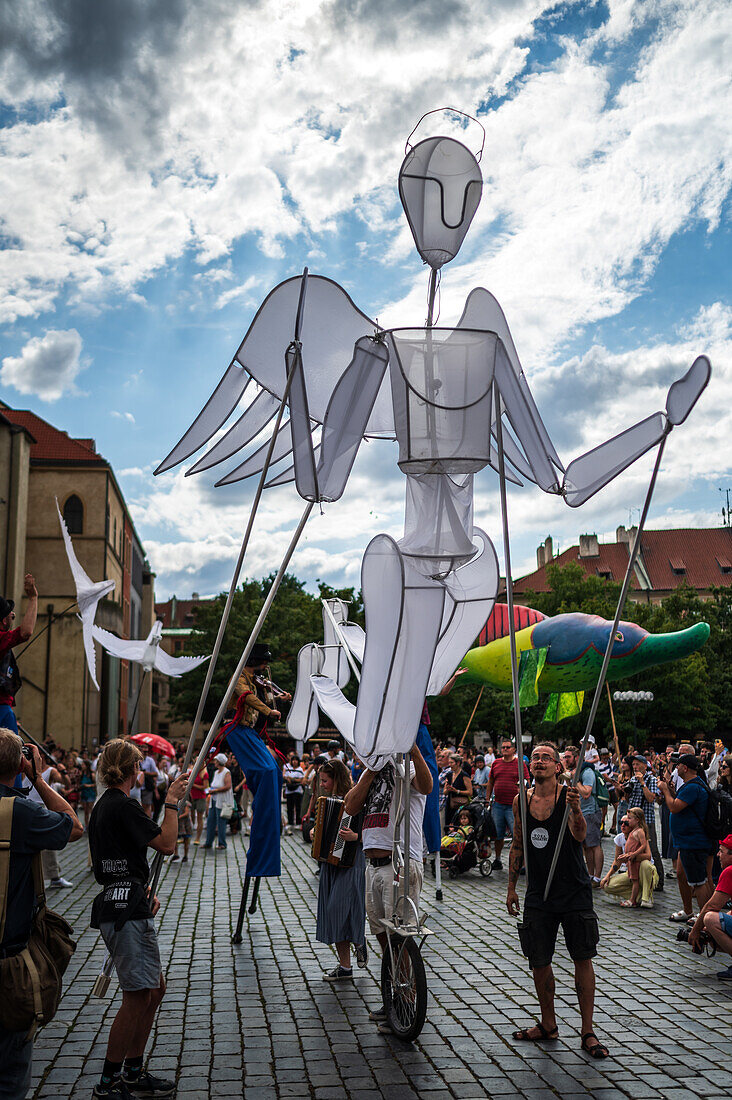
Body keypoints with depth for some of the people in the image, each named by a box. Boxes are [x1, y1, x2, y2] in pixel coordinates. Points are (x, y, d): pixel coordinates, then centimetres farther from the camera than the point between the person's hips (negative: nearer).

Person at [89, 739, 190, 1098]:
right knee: (137, 997, -4)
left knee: (155, 989, 15)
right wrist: (172, 801, -8)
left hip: (119, 904, 11)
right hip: (126, 911, -10)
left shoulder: (104, 805, 16)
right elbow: (167, 844, -17)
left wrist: (143, 892, 17)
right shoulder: (123, 806, -15)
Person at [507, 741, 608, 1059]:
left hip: (574, 891, -4)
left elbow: (580, 835, -25)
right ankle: (548, 1024, 27)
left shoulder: (568, 795, -10)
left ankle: (588, 1032, 12)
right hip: (538, 894, 4)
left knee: (583, 959, 1)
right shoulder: (521, 801, 2)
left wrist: (575, 809, -44)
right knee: (538, 960, 8)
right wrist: (511, 887, 12)